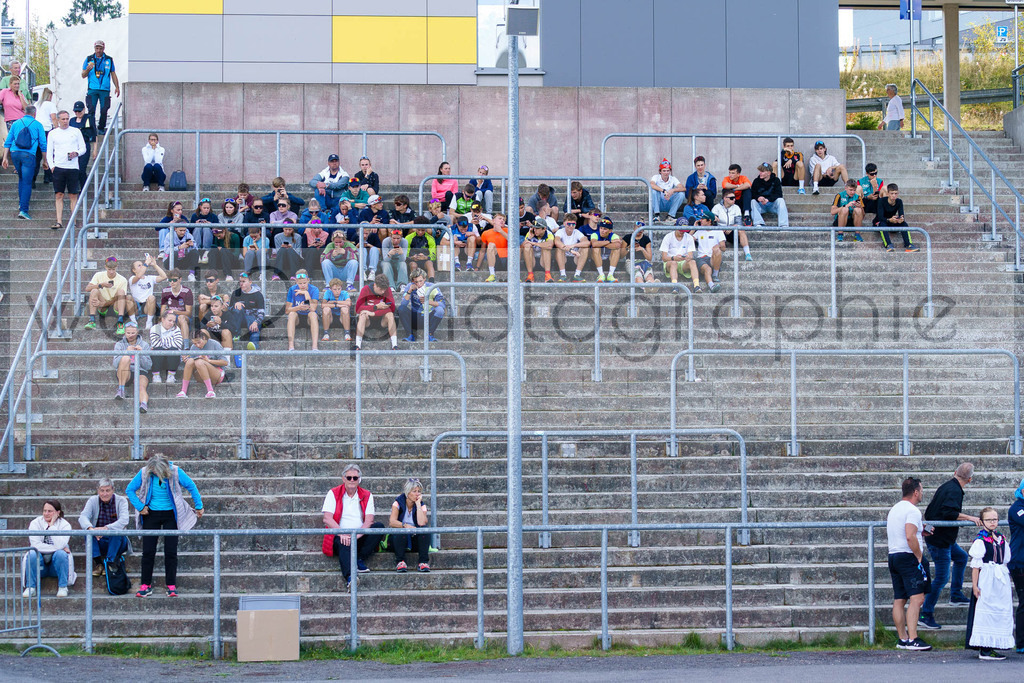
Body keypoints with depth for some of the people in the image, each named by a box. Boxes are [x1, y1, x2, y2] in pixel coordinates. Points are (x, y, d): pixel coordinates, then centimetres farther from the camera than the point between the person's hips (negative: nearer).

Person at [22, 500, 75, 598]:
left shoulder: (65, 525, -6)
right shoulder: (35, 523, -3)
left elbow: (59, 545, -24)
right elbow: (35, 545, -17)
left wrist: (52, 526, -22)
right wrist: (55, 548, -21)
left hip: (56, 564, -1)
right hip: (39, 563, 1)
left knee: (60, 553, -31)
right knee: (32, 554, -30)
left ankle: (63, 587, -20)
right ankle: (30, 587, -20)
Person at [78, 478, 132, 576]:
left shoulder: (121, 501, -6)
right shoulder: (93, 501, 0)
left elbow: (124, 521, -23)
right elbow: (83, 517, -17)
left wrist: (106, 528, -41)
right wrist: (90, 528, -41)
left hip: (117, 542, -2)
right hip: (98, 542, 2)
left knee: (117, 531, -32)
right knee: (88, 531, -26)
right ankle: (98, 563, -22)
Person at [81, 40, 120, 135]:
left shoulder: (109, 60, 12)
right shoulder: (89, 59, 9)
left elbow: (113, 74, 18)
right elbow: (83, 75, 8)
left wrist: (117, 87, 11)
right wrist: (88, 69, -14)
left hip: (105, 90, 1)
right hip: (92, 89, -1)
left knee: (104, 110, -4)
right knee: (91, 110, -7)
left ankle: (101, 128, 10)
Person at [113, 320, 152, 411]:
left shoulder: (144, 345, 14)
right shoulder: (119, 345, 13)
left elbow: (148, 366, 7)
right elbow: (116, 364, -1)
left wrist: (141, 353, -9)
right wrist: (126, 352, -15)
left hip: (140, 372, 0)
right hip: (124, 374, 0)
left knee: (141, 387, -34)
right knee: (125, 358, -32)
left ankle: (144, 404, -64)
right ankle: (121, 390, -35)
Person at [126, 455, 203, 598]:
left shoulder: (175, 472, -14)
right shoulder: (144, 473, -11)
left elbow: (191, 487, -1)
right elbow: (129, 490, 1)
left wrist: (199, 506, 3)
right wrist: (140, 507, -7)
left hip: (170, 515, -1)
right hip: (151, 515, 1)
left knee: (171, 551, -2)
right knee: (148, 551, 0)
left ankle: (171, 586, 4)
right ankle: (146, 585, 8)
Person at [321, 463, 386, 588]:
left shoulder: (367, 496, 12)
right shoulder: (333, 494, 7)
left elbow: (369, 521, -2)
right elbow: (327, 519, -6)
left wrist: (357, 534, -21)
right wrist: (342, 534, -22)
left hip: (360, 537, 3)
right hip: (339, 537, -3)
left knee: (379, 526, -22)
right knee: (345, 544, -38)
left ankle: (360, 560, -24)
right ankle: (349, 577, -60)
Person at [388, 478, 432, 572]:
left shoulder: (421, 505, -1)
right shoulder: (398, 503, -5)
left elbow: (421, 523, -22)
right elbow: (392, 522, -20)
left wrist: (418, 504, -18)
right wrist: (405, 525, -37)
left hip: (415, 539, 2)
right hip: (399, 539, -2)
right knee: (400, 530, -33)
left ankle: (423, 562, -28)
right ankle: (400, 561, -32)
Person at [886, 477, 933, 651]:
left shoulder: (894, 509, 17)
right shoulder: (912, 511, -12)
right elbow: (910, 537, -23)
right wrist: (919, 557, -14)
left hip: (893, 556, 9)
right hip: (909, 557, -9)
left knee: (899, 599, 9)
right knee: (916, 598, -12)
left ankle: (902, 639, 12)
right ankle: (912, 639, -20)